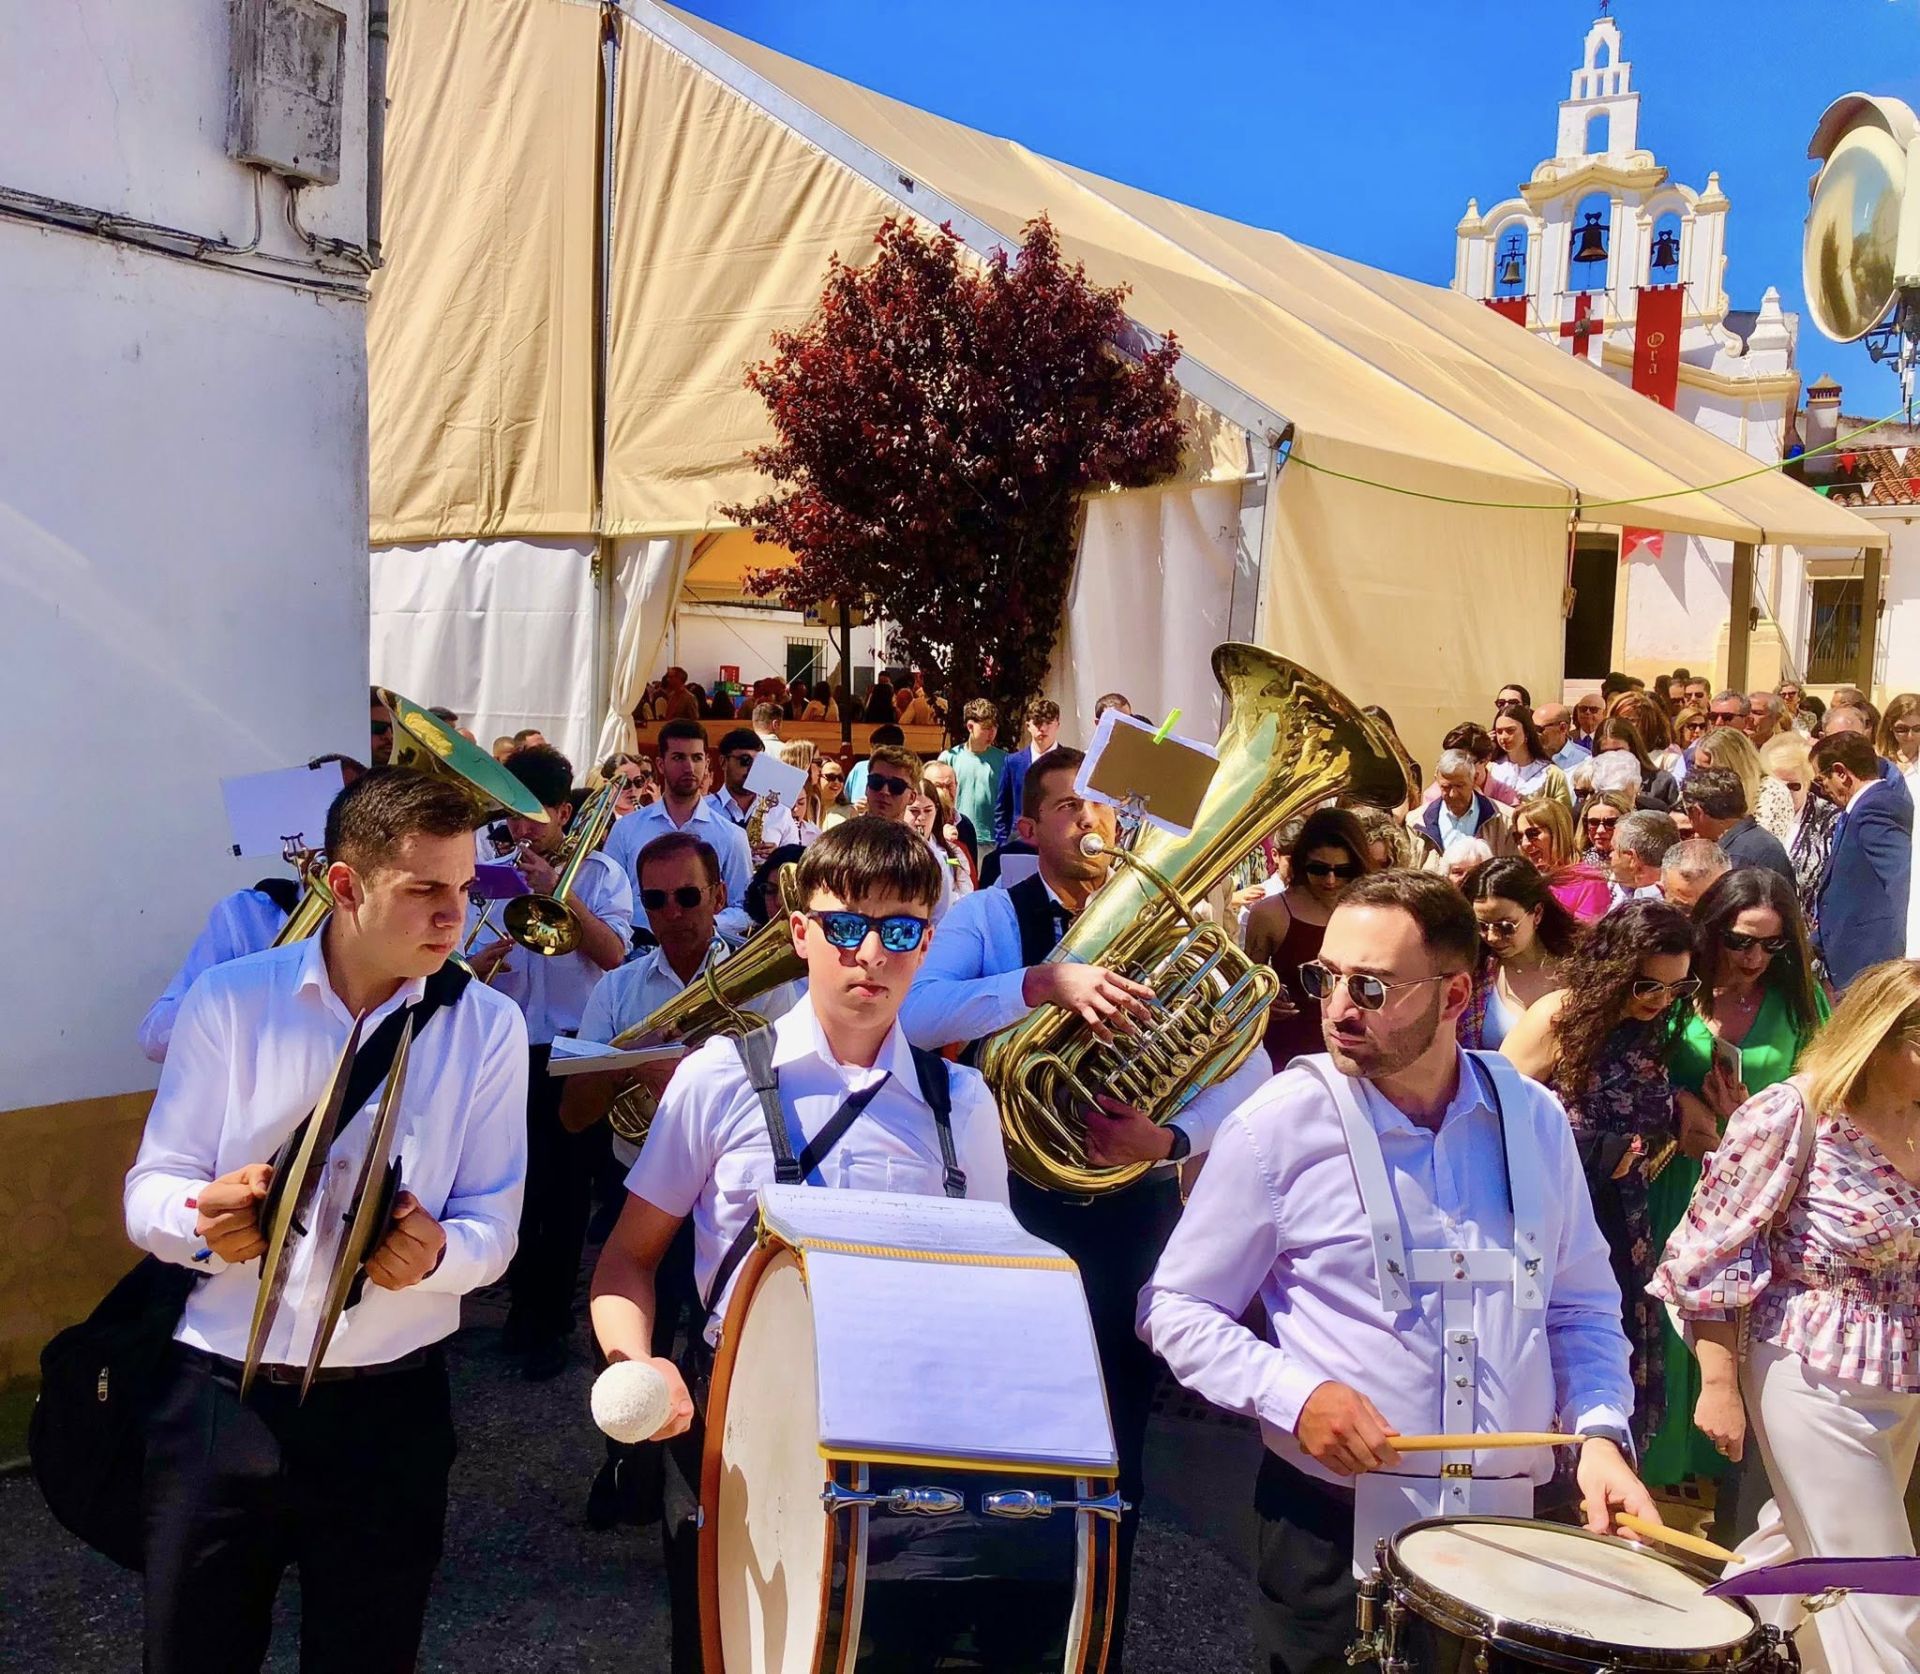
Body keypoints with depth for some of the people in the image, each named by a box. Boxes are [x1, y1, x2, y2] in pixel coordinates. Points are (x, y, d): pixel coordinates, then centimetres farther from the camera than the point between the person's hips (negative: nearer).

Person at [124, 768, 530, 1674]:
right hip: (218, 1397, 0)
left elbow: (494, 1226, -3)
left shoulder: (489, 1026, -2)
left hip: (388, 1405, 0)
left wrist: (435, 1252, -26)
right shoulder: (227, 999, -2)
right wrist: (208, 1218, -24)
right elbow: (148, 1193, -1)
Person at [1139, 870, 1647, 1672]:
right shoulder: (1279, 1124, -13)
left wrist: (1600, 1432, -4)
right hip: (1333, 1530, -3)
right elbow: (1177, 1307, -6)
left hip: (1513, 1525, 4)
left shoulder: (1532, 1117, 0)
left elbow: (1582, 1305, 11)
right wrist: (1295, 1395, -19)